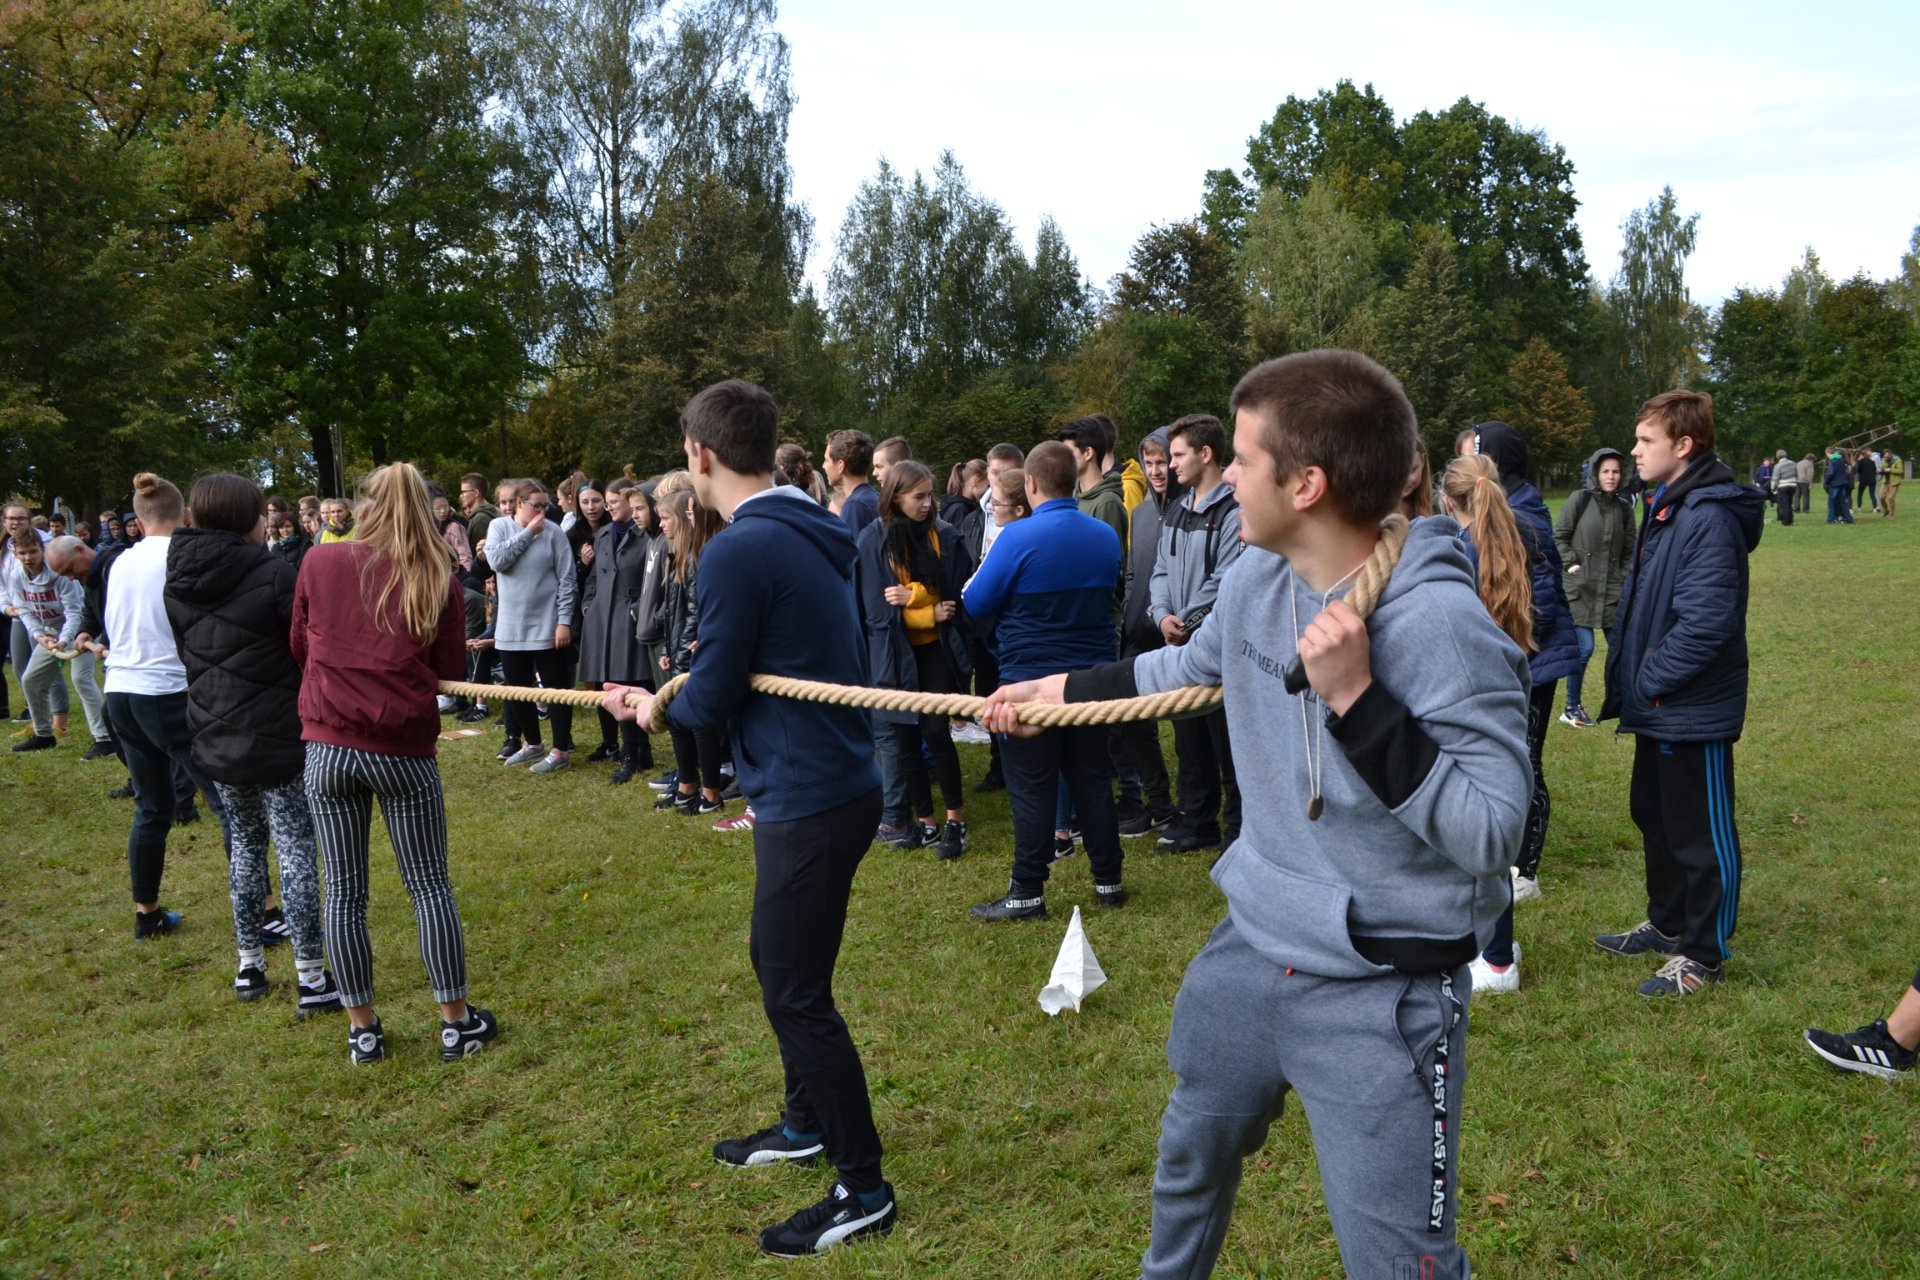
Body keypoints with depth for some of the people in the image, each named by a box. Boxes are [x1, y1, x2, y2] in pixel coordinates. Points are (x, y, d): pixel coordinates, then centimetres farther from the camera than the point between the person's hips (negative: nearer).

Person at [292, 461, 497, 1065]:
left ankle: (362, 1030, 19)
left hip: (328, 745, 1)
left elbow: (299, 645, 12)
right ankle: (457, 1022, 16)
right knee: (430, 886, 9)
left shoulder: (319, 562, 0)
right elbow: (451, 670, 3)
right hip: (403, 748, -1)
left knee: (343, 892, 10)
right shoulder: (438, 579, -2)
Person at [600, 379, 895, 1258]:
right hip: (831, 782, 10)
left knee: (796, 992, 2)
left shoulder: (740, 550, -20)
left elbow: (711, 697, -14)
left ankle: (863, 1192, 14)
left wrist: (651, 709, 5)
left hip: (808, 800, -10)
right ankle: (808, 1123, 41)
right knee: (779, 962, 23)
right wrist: (682, 695, 14)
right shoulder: (811, 533, 8)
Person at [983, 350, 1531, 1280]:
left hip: (1379, 996, -7)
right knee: (1190, 1154, 27)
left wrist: (1355, 698, -33)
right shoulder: (1256, 576, -4)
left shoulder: (1440, 623, -26)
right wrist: (1059, 690, 25)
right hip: (1251, 949, 7)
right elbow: (1196, 664, 18)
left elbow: (1491, 835, -26)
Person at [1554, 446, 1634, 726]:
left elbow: (1629, 550, 16)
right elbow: (1558, 536, -1)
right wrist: (1571, 564, -10)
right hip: (1581, 588, -4)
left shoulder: (1624, 508, 8)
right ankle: (1572, 708, 9)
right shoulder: (1579, 500, -4)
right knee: (1584, 648, -7)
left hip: (1612, 590, 4)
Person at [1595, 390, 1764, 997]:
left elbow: (1706, 622, -28)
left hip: (1693, 711, -10)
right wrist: (1632, 682, 9)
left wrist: (1651, 681, -17)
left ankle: (1703, 954, 18)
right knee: (1655, 818, 22)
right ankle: (1667, 924, 39)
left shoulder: (1710, 517, -22)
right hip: (1659, 707, 10)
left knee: (1700, 834, 4)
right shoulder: (1666, 508, 10)